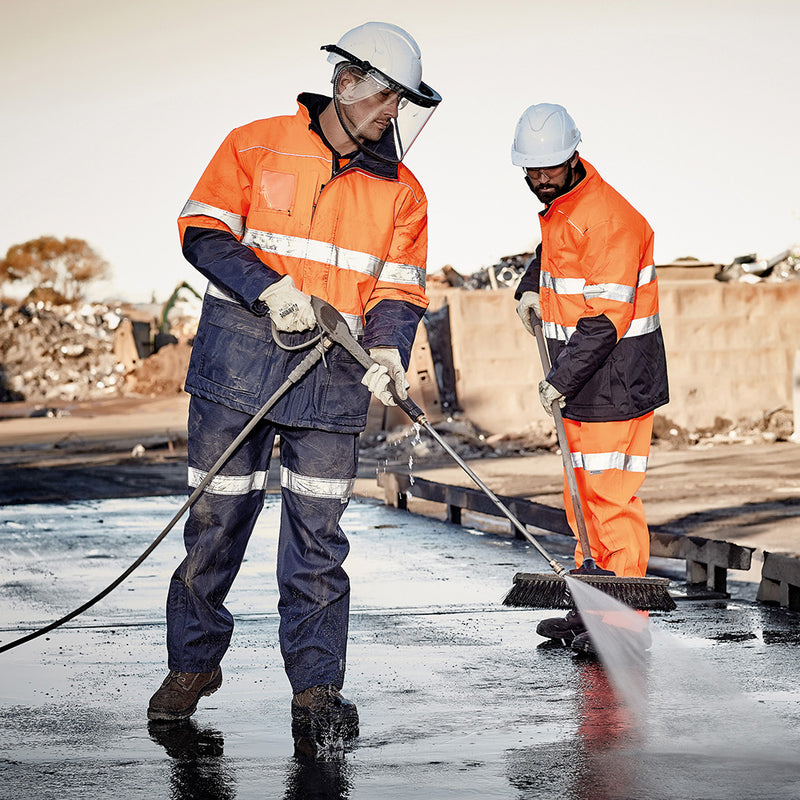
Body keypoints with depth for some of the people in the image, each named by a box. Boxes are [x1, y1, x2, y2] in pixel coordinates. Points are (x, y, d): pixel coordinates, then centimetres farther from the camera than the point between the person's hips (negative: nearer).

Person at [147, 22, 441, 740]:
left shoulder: (400, 191, 9)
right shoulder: (257, 147, 2)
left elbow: (400, 288, 8)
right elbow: (203, 231, -2)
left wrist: (388, 352, -11)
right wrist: (270, 288, -15)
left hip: (333, 369, 2)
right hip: (240, 351, -2)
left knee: (318, 530, -2)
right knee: (217, 514, 3)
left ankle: (317, 688, 1)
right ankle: (192, 664, 19)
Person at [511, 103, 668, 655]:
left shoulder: (609, 220, -21)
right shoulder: (559, 205, 10)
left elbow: (605, 319, -24)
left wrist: (560, 380, -22)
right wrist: (532, 287, 18)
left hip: (616, 383, -10)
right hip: (581, 383, 10)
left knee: (612, 496, -9)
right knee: (583, 494, 15)